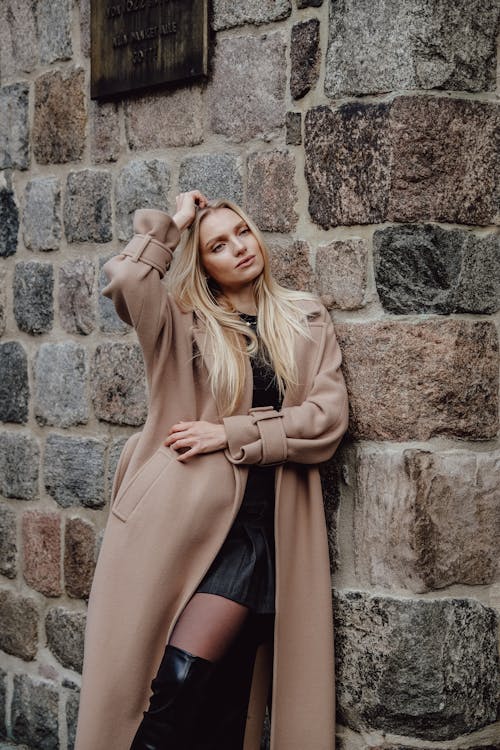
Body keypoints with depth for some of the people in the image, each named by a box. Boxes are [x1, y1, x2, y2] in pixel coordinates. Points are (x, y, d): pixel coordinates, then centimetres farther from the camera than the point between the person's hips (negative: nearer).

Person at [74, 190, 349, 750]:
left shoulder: (307, 321, 16)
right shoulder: (184, 321, 12)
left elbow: (329, 416, 3)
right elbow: (125, 280, -10)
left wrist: (231, 434, -6)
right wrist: (171, 223, 6)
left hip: (261, 521, 0)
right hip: (180, 514, 0)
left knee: (188, 673, -14)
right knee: (134, 676, -6)